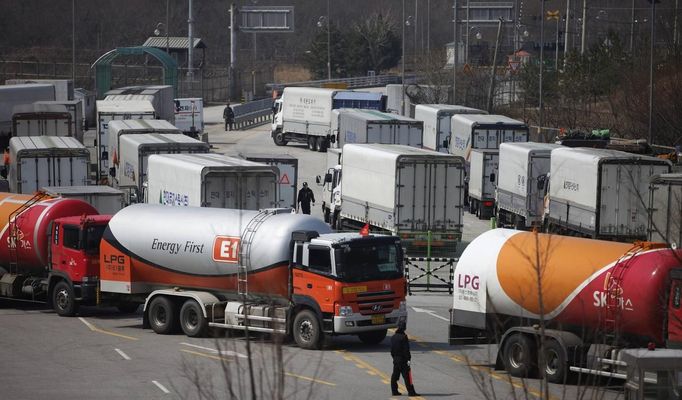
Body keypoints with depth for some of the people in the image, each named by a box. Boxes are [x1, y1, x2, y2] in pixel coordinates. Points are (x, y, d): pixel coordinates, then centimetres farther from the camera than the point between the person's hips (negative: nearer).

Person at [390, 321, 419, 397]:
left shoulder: (393, 337, 9)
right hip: (403, 359, -7)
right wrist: (408, 359, -16)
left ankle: (394, 391, 15)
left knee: (395, 376, 12)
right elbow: (406, 350, -18)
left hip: (395, 359, 7)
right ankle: (411, 391, -9)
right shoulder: (403, 337, -15)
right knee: (406, 375, -7)